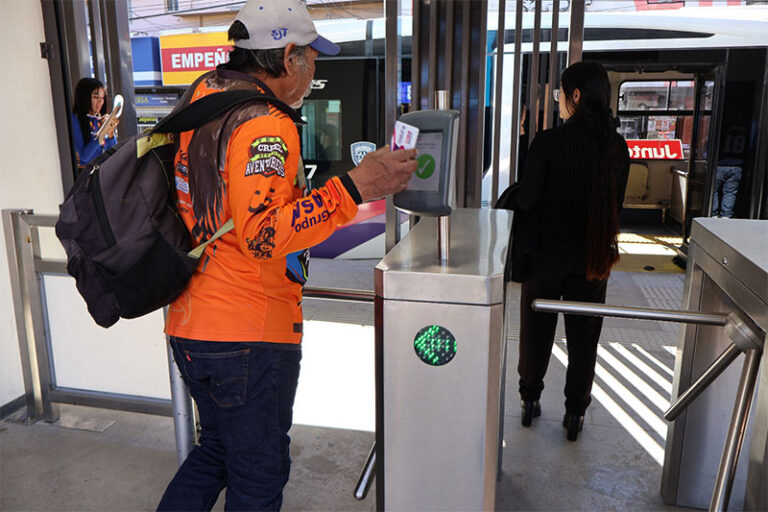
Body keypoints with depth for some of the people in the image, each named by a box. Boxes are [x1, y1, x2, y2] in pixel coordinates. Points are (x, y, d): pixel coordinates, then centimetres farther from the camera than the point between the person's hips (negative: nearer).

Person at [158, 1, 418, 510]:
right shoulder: (265, 124, -19)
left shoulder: (199, 96, 10)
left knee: (215, 451, 27)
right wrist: (353, 187, -29)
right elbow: (265, 233, -29)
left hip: (191, 325, 9)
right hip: (249, 334, -9)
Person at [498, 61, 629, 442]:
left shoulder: (547, 142, -15)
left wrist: (513, 193, 8)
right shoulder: (617, 147, -3)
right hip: (594, 254, 3)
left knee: (536, 330, 14)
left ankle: (530, 400, 29)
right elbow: (615, 205, 4)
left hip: (546, 250, -3)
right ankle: (575, 411, 23)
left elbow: (527, 199, -12)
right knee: (583, 335, 13)